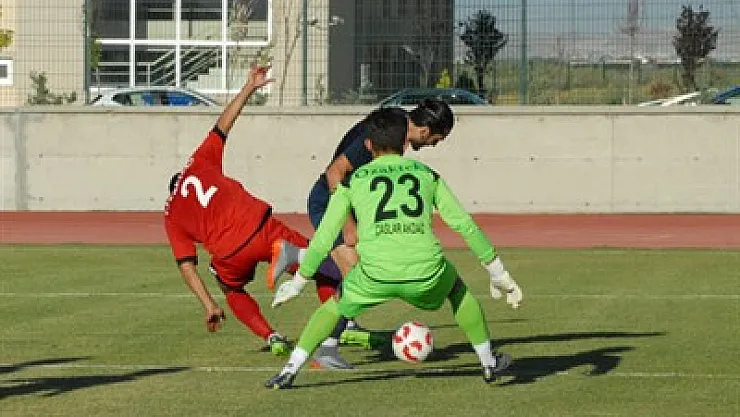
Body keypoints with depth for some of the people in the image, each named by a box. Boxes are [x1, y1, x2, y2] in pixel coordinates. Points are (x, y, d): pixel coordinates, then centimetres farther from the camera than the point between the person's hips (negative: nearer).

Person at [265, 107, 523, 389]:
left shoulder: (353, 181, 17)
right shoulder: (427, 174, 20)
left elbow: (323, 239, 18)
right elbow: (466, 225, 20)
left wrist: (298, 282, 30)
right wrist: (498, 273, 28)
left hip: (374, 276, -1)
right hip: (425, 274, 1)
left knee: (337, 305, 27)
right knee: (457, 287, 33)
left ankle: (290, 370, 18)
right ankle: (489, 362, 38)